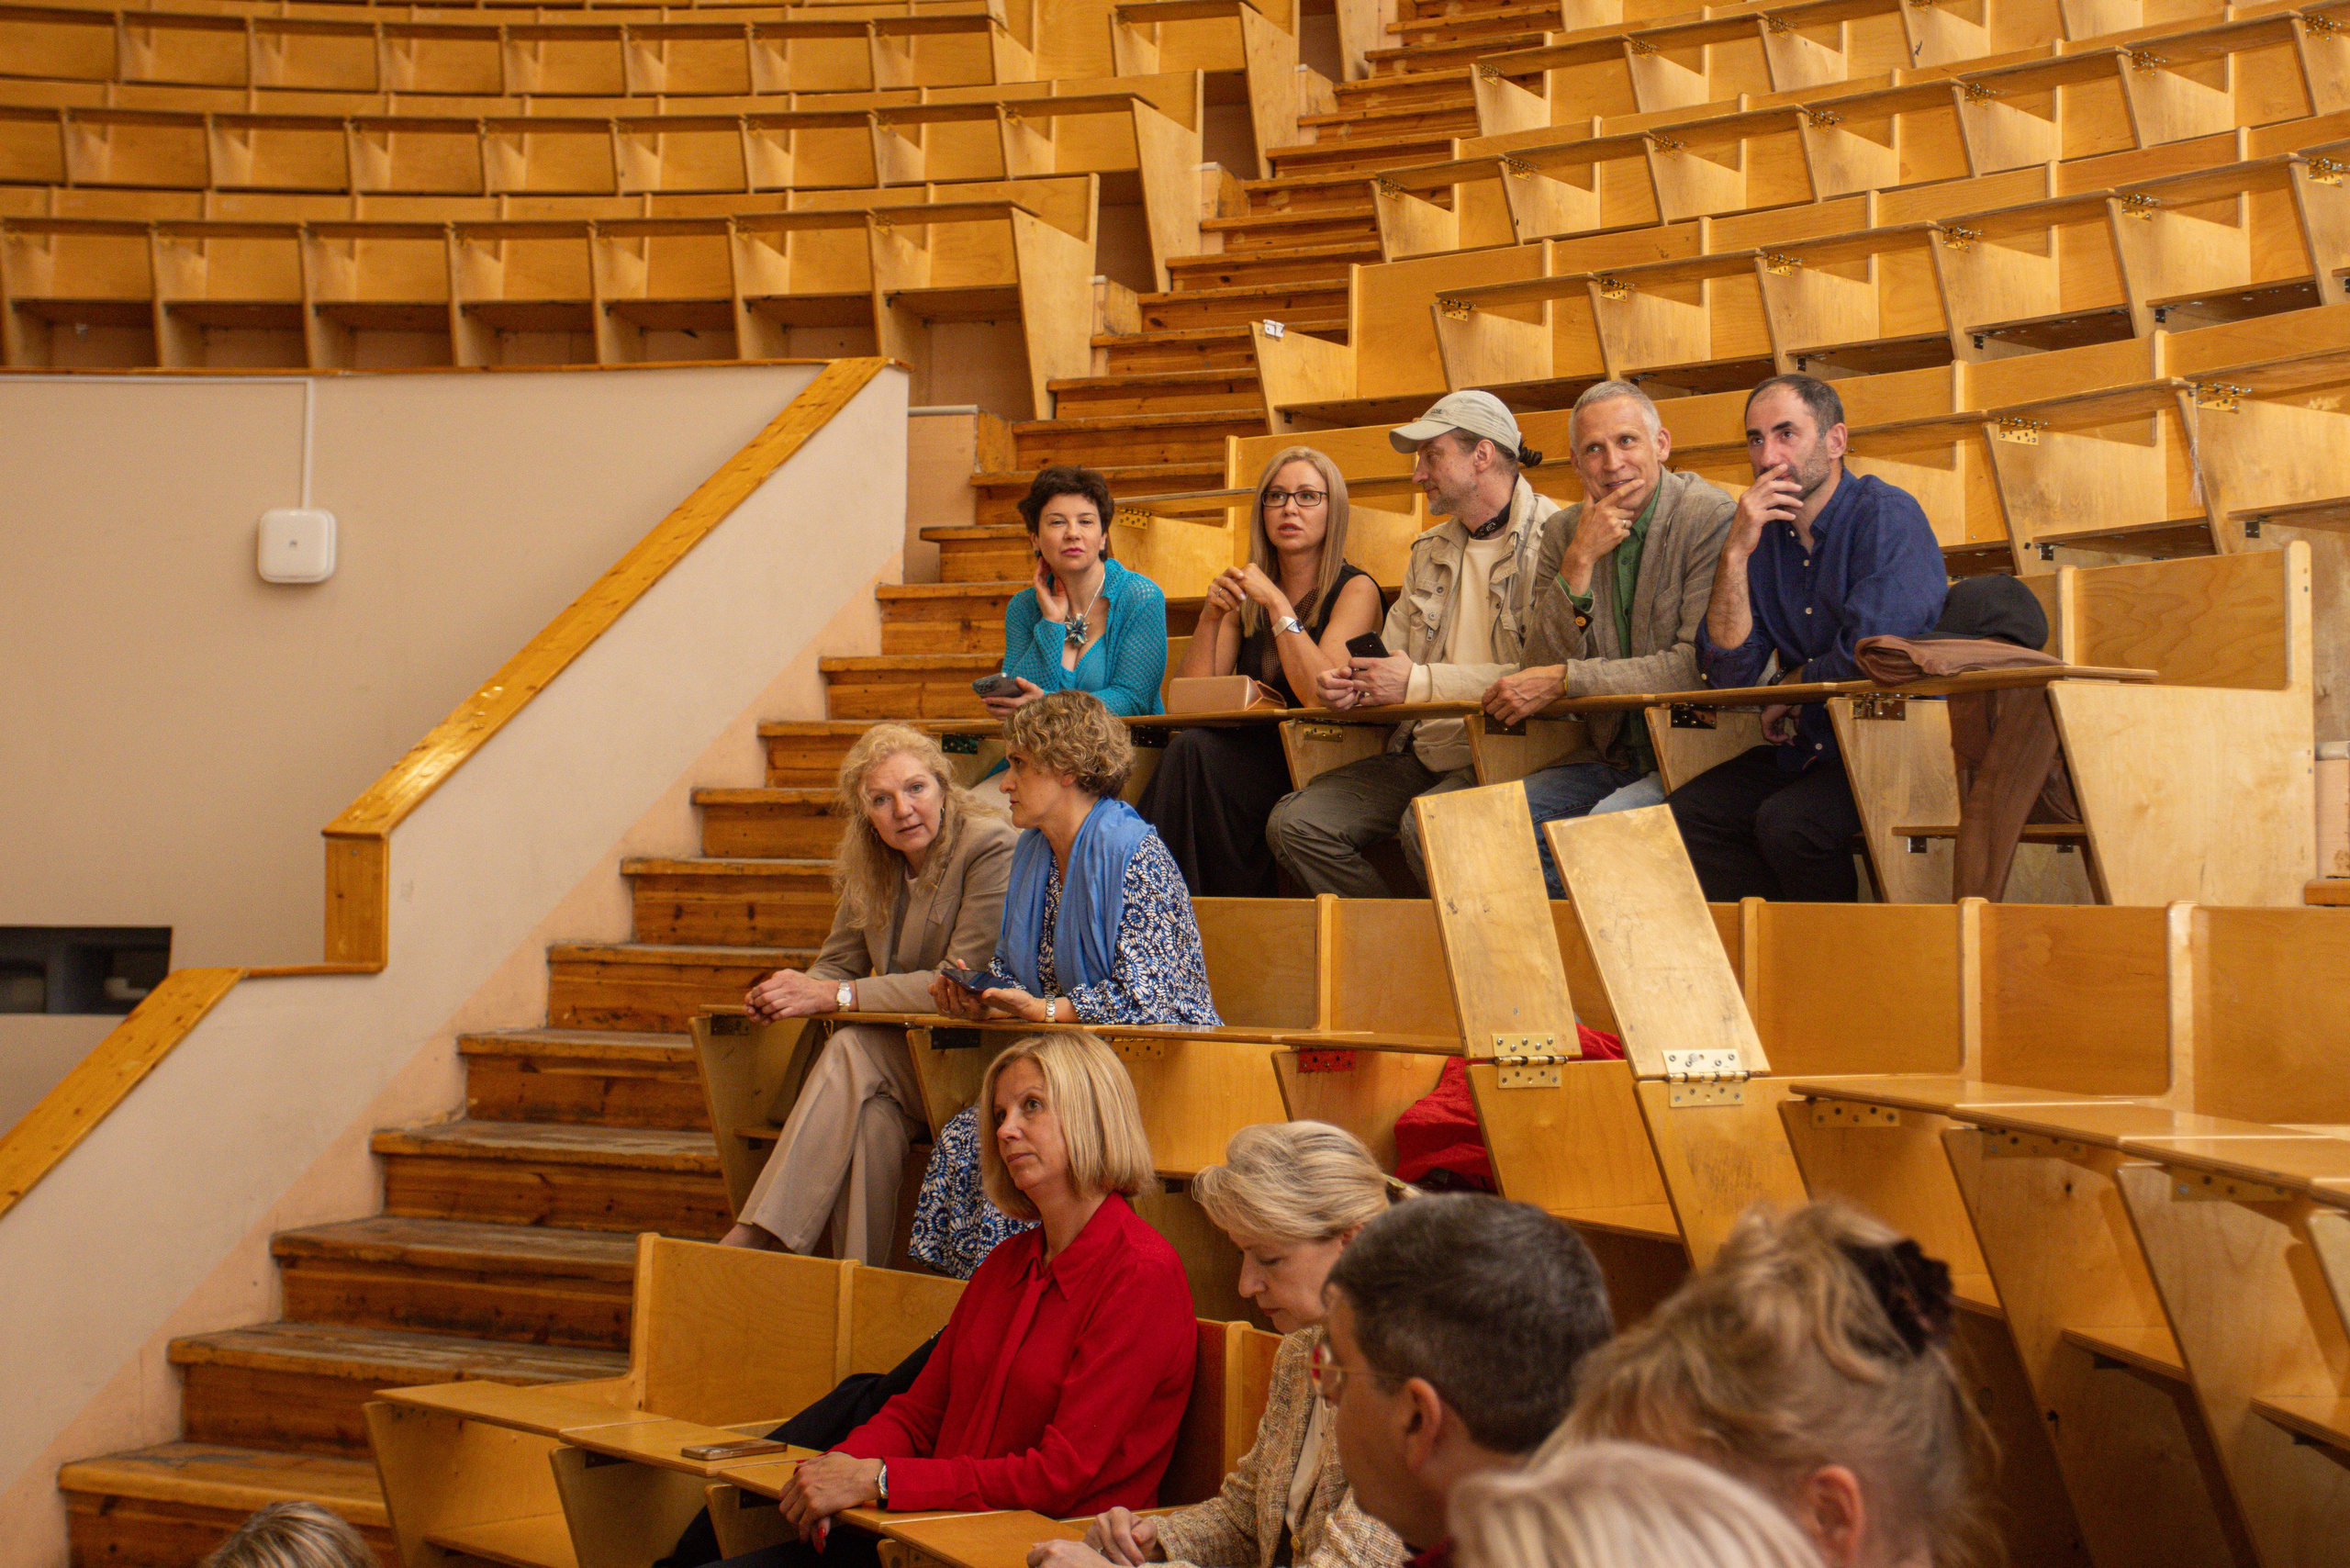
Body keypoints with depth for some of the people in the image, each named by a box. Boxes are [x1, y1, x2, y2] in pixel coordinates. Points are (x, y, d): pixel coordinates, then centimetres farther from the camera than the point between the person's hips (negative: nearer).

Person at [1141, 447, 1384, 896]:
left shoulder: (1355, 589, -2)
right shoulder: (1246, 592, 13)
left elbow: (1318, 694, -19)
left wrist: (1278, 604, -18)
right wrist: (1211, 617, -9)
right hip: (1256, 754, 5)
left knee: (1192, 750, -27)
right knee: (1187, 747, -27)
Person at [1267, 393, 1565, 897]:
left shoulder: (1551, 538, -7)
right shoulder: (1430, 551, 20)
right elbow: (1393, 655, 24)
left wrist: (1422, 683, -19)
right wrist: (1353, 684, -1)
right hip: (1423, 754, 8)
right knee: (1294, 822, -11)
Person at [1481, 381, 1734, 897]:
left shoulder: (1709, 516, -9)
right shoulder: (1564, 535, 7)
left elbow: (1701, 665, -16)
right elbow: (1542, 670, -2)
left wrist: (1565, 680, -16)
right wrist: (1579, 561, -14)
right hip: (1611, 755, 5)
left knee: (1607, 824, -32)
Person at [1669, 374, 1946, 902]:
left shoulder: (1887, 516, -10)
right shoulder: (1761, 533, 9)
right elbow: (1729, 675, 0)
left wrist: (1789, 687, 0)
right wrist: (1735, 554, -10)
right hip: (1810, 748, 7)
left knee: (1786, 822, -30)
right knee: (1682, 815, -12)